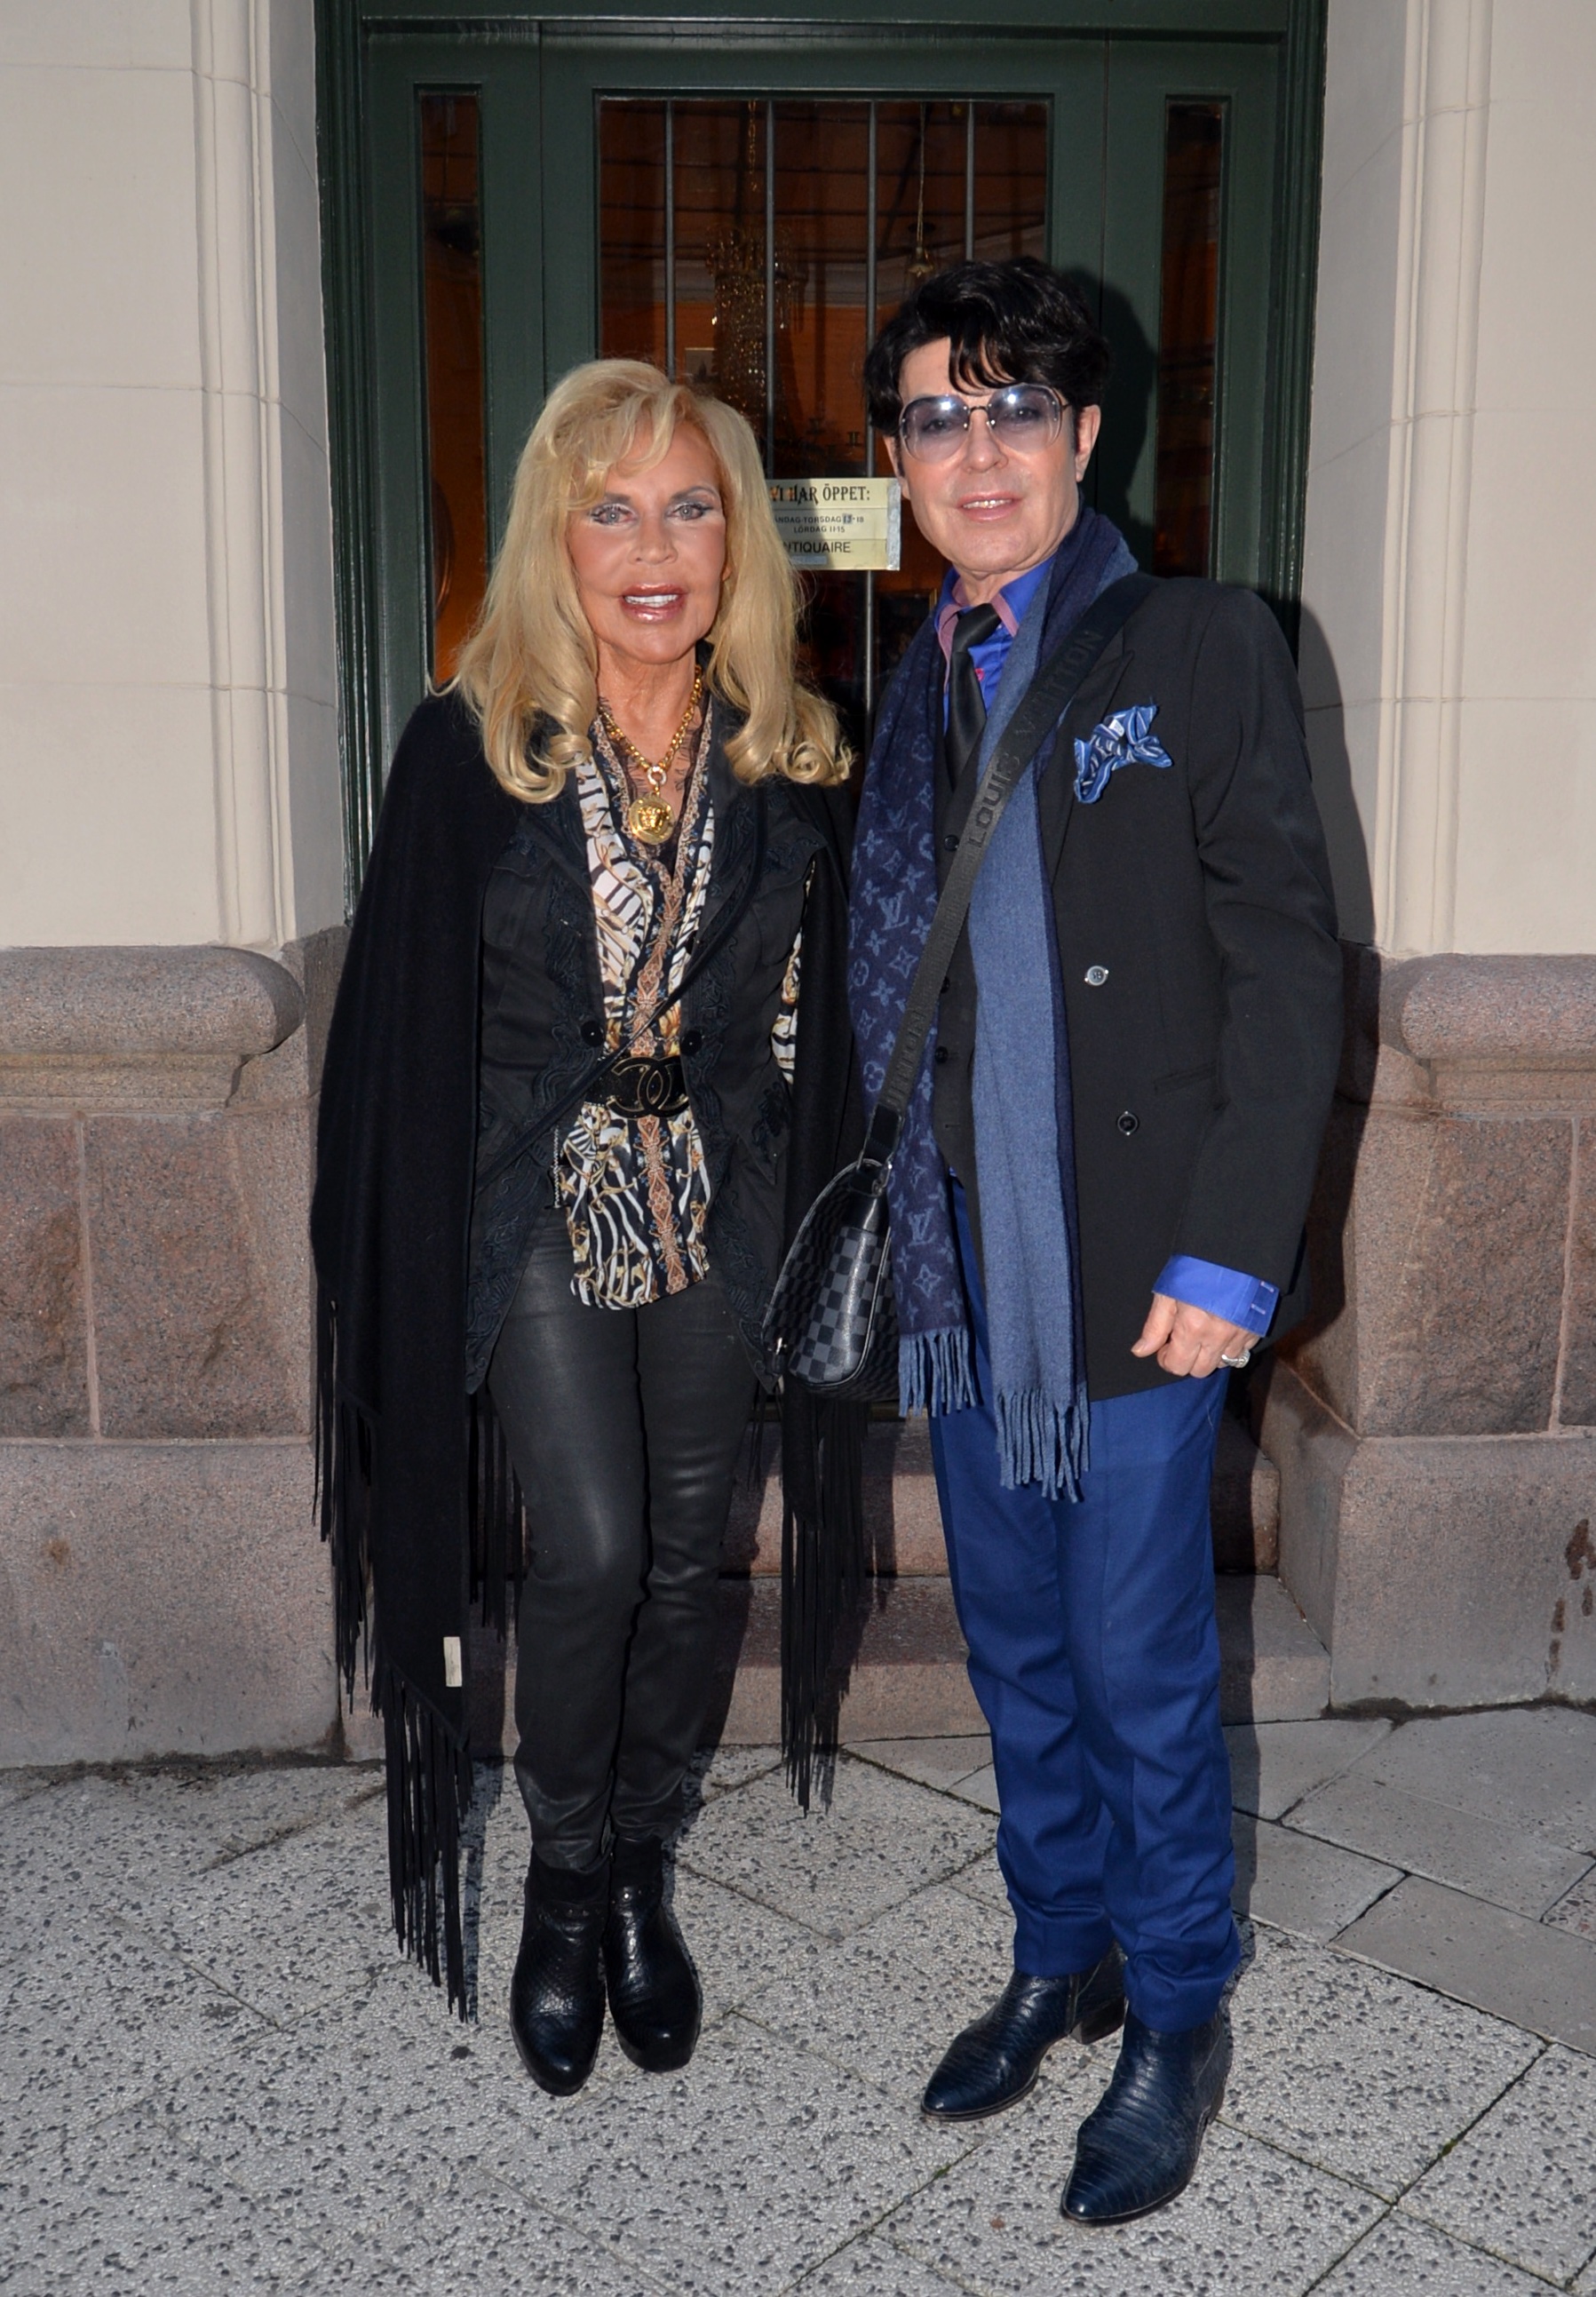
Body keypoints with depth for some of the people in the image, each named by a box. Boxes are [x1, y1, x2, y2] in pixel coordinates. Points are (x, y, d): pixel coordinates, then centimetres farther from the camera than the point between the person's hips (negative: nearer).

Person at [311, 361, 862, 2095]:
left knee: (684, 1558, 11)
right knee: (589, 1553, -8)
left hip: (718, 1216, 3)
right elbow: (408, 1024, -5)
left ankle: (638, 1872, 33)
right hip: (536, 1213, -3)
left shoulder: (792, 763, -1)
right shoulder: (468, 750, -8)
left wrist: (816, 1243, 2)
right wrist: (412, 1262, -6)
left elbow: (822, 1024, 5)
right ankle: (562, 1888, 19)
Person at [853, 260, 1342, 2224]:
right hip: (965, 1263, 6)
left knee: (1140, 1667, 5)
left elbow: (1286, 969, -9)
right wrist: (902, 1220, 8)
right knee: (1016, 1644, 17)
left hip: (1139, 1267, -5)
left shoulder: (1200, 649, -5)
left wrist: (1229, 1253, -15)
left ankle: (1178, 2020, 27)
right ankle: (1061, 1955, 37)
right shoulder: (919, 691, 12)